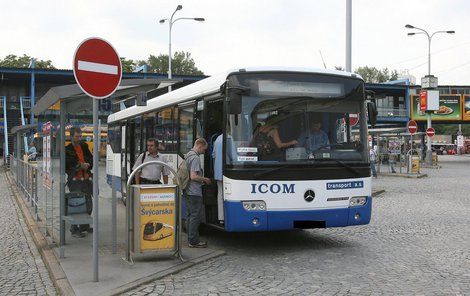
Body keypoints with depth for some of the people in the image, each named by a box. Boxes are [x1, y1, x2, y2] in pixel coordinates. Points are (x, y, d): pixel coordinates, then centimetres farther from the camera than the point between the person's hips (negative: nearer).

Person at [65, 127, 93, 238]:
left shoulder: (84, 146, 13)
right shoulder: (67, 149, -6)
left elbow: (91, 159, 20)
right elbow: (66, 166, -11)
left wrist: (87, 165, 0)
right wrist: (80, 166, -11)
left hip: (86, 179, 7)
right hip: (75, 180, -6)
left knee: (88, 204, 12)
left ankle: (84, 226, 27)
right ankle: (74, 230, 1)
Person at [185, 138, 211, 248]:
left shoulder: (187, 155, 15)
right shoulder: (195, 157, -16)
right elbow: (193, 176, -22)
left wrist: (202, 179, 21)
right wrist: (205, 179, -6)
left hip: (187, 191, 10)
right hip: (194, 192, -10)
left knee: (189, 216, 14)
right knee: (195, 216, -6)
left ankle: (191, 239, 21)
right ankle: (194, 241, -3)